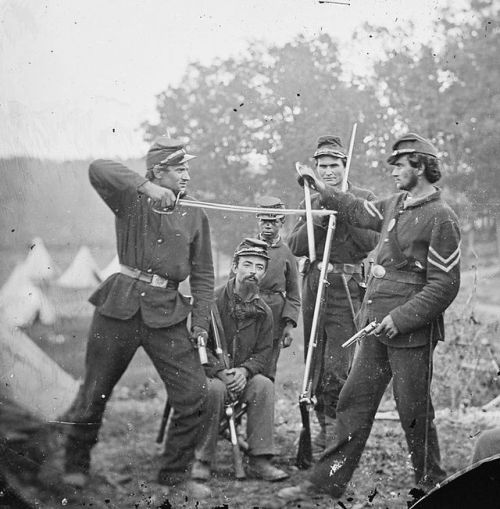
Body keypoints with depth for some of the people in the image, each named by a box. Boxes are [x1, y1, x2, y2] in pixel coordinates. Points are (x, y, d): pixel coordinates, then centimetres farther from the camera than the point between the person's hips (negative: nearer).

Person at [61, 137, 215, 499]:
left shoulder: (195, 216, 8)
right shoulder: (131, 201, 0)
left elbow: (203, 275, 10)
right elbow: (98, 169, -19)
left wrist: (200, 324, 3)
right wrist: (146, 188, -27)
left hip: (167, 314, 2)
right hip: (121, 305, -2)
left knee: (194, 394, -4)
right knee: (95, 392, 6)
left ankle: (176, 472, 12)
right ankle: (77, 465, 27)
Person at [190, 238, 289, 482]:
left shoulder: (263, 312, 6)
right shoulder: (213, 300, -8)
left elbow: (263, 352, 6)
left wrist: (245, 371, -15)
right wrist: (220, 371, -23)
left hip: (242, 375, 4)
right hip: (210, 373, -4)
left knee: (264, 386, -26)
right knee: (215, 389, -36)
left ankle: (259, 460, -22)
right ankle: (202, 460, -23)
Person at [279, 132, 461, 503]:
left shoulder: (441, 218, -13)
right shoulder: (396, 205, 12)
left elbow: (445, 286, -16)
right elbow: (360, 212, 34)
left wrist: (401, 318, -20)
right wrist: (324, 191, 32)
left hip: (411, 333, -8)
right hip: (377, 326, 8)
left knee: (414, 411, 1)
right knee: (354, 400, 9)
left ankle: (431, 486, 18)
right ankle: (329, 480, 15)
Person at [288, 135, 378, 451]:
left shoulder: (365, 199, 3)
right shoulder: (312, 202, 16)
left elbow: (372, 242, -10)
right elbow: (296, 247, 6)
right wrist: (317, 219, -10)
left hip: (346, 286, -5)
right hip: (313, 284, 5)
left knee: (337, 367, -12)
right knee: (314, 364, 8)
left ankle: (336, 429, -2)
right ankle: (325, 427, 19)